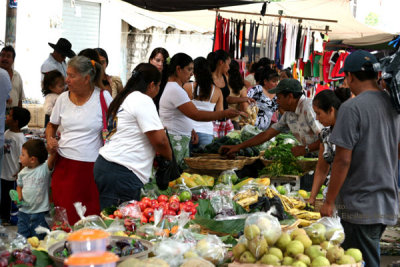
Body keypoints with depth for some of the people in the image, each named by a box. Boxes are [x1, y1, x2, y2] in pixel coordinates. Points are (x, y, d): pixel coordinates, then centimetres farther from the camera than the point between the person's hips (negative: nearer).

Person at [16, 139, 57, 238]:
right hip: (24, 210, 5)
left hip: (39, 211, -5)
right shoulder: (23, 172, 4)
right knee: (22, 237, 12)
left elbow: (51, 161, -29)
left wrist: (52, 152, -49)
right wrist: (19, 197, -1)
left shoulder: (44, 169, -12)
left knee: (38, 237, 4)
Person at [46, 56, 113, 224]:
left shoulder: (103, 97, -3)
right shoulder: (63, 98, 8)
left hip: (91, 166, -3)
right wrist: (49, 139, 1)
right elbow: (52, 125, 22)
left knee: (92, 217, -6)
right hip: (64, 166, 3)